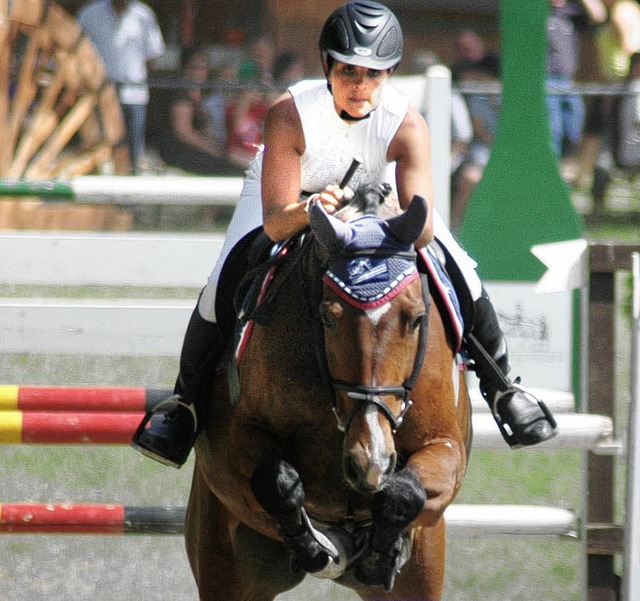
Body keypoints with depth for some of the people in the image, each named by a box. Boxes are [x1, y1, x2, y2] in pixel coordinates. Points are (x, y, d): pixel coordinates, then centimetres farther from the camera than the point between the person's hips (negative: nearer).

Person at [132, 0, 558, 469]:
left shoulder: (408, 125, -36)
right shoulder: (290, 115, -38)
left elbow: (422, 226, -44)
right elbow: (274, 221, -41)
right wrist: (308, 212, -63)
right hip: (291, 190, -1)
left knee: (461, 274, -13)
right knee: (222, 285, -20)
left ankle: (500, 386, 14)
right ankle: (187, 400, 5)